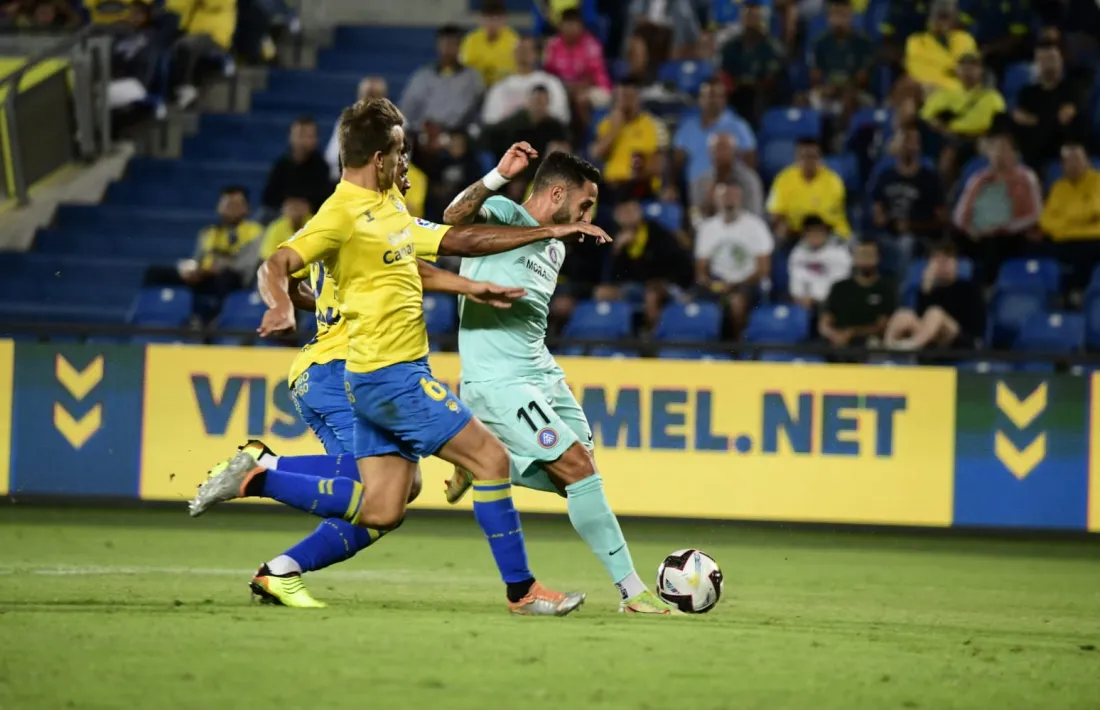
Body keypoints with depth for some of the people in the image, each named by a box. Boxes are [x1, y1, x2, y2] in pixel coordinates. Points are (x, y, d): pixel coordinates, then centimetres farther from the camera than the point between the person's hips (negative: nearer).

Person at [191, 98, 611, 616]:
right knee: (491, 459, -7)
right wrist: (281, 305, -44)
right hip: (392, 376, -10)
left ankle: (256, 480, 9)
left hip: (385, 379, 10)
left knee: (382, 511, 5)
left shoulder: (388, 210, 17)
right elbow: (276, 266, -21)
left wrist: (548, 232, 22)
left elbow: (458, 241, 24)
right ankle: (521, 590, 2)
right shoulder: (343, 214, -12)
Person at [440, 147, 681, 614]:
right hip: (497, 380, -9)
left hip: (543, 376, 9)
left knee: (575, 476, 4)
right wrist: (499, 176, -42)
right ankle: (632, 591, -11)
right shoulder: (503, 215, -9)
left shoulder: (555, 249, 18)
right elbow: (455, 216, -30)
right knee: (577, 466, -15)